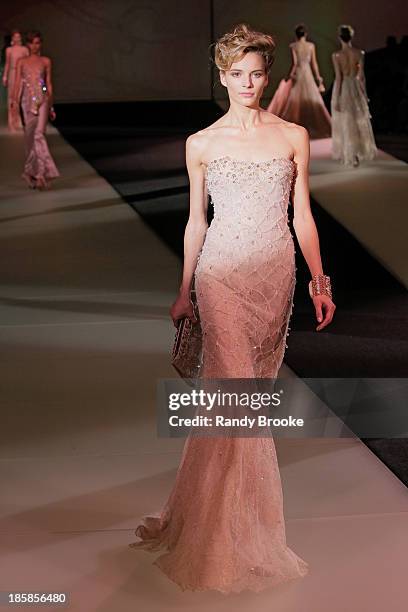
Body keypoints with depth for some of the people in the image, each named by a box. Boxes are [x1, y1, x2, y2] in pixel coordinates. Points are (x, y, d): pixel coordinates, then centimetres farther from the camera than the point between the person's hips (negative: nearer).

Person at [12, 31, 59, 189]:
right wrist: (15, 103, -5)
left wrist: (51, 106, 8)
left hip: (42, 100, -1)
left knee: (39, 134, -14)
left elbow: (49, 84, 10)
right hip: (28, 100, 2)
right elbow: (17, 84, 5)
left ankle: (35, 172, -12)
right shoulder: (21, 62, 9)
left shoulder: (46, 61, 8)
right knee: (30, 136, 4)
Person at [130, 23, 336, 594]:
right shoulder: (202, 144, 4)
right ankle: (236, 531, 1)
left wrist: (319, 280, 5)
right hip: (222, 271, -2)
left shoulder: (294, 136, 6)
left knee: (250, 382, 7)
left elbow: (302, 214, 9)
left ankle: (208, 513, 24)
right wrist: (184, 290, 9)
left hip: (275, 272, 2)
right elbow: (196, 221, 8)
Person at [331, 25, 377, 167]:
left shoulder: (336, 55, -14)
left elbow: (338, 77, -15)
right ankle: (361, 152, 26)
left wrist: (336, 99, -11)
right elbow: (361, 75, -2)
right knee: (360, 121, 19)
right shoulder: (359, 53, -6)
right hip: (356, 87, 3)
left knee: (345, 123, 8)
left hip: (342, 88, -3)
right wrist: (364, 93, 9)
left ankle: (350, 156, 11)